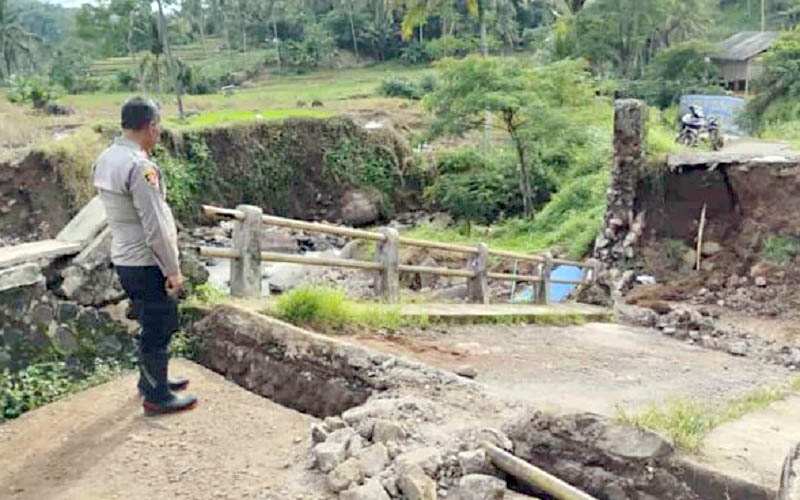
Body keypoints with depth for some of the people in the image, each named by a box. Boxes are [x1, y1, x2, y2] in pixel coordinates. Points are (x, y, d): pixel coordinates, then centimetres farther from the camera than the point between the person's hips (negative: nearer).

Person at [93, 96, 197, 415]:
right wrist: (173, 269, -16)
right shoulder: (140, 167, -24)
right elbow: (156, 228, -23)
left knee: (150, 325, 23)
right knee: (158, 329, 5)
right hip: (147, 263, -9)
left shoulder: (105, 159, 5)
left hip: (124, 260, 9)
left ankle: (151, 379, 38)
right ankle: (157, 397, 18)